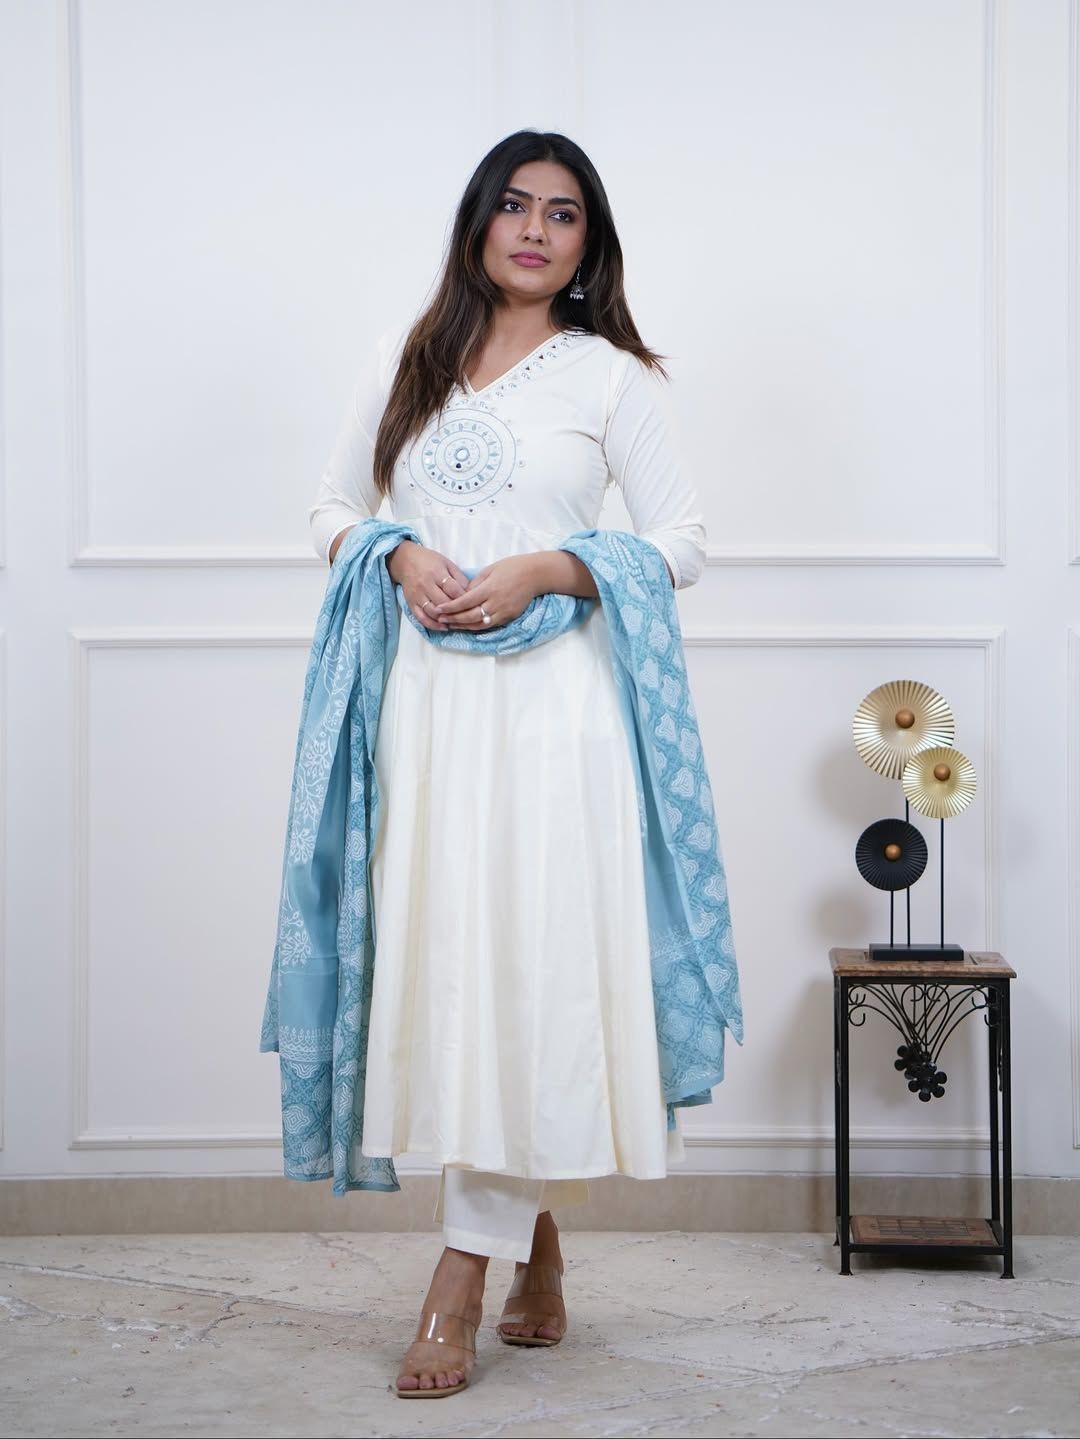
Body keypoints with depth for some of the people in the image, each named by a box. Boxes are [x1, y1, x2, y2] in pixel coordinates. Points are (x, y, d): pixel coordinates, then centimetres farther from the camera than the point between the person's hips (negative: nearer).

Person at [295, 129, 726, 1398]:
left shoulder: (609, 376, 5)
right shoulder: (407, 363, 13)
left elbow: (680, 541, 3)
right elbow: (332, 507, 17)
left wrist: (542, 569, -11)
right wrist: (399, 558, -5)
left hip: (550, 697, -3)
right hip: (427, 694, 3)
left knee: (527, 965, -9)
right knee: (441, 957, 3)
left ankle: (463, 1283, -3)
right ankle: (538, 1263, 17)